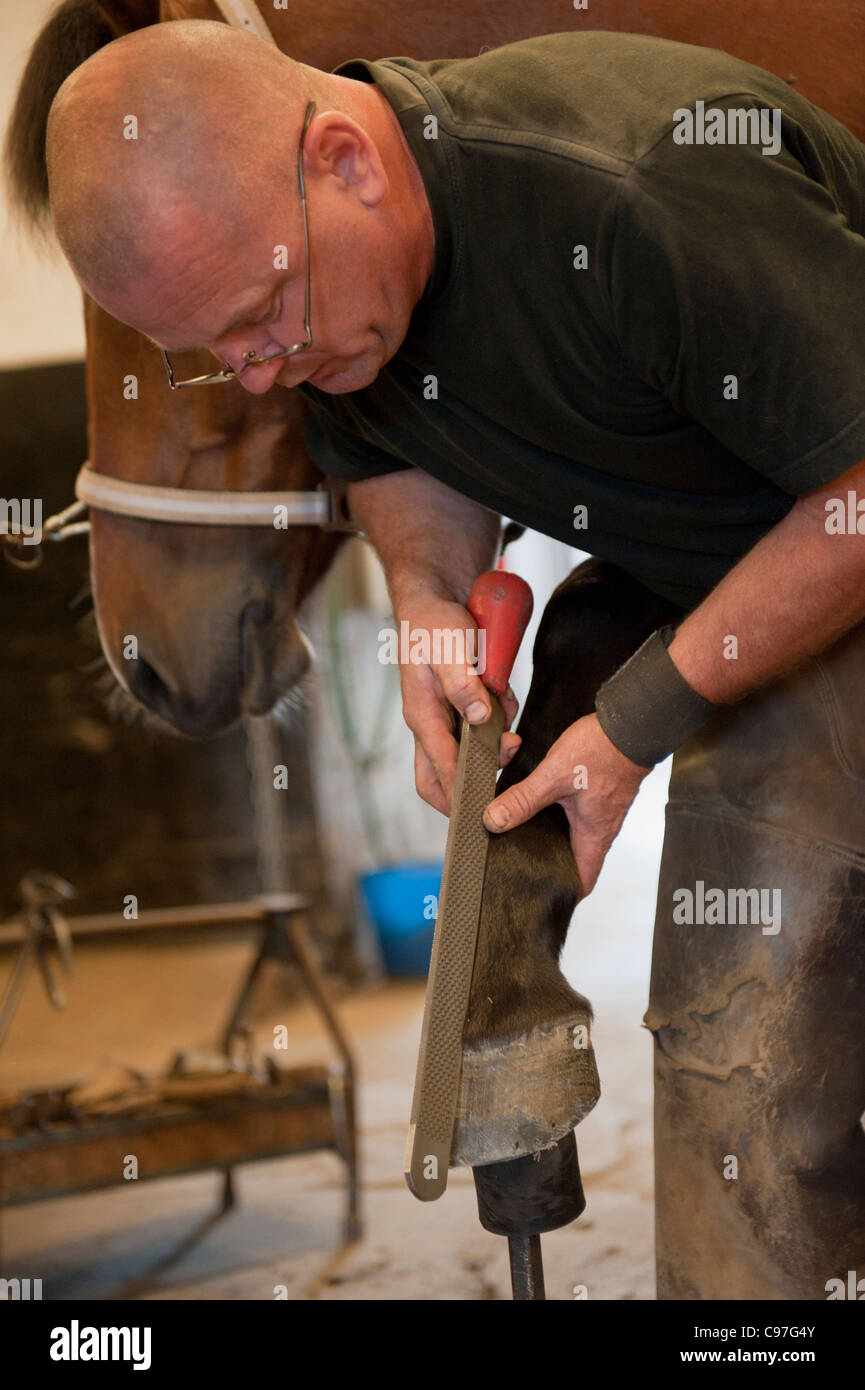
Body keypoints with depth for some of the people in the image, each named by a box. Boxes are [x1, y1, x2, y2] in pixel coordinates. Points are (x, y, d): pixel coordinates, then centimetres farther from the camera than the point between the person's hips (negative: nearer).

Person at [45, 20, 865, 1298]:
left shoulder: (650, 193, -34)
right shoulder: (321, 305, -9)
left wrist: (640, 721, -23)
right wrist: (427, 599, -10)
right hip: (750, 571, 6)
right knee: (742, 1049, 2)